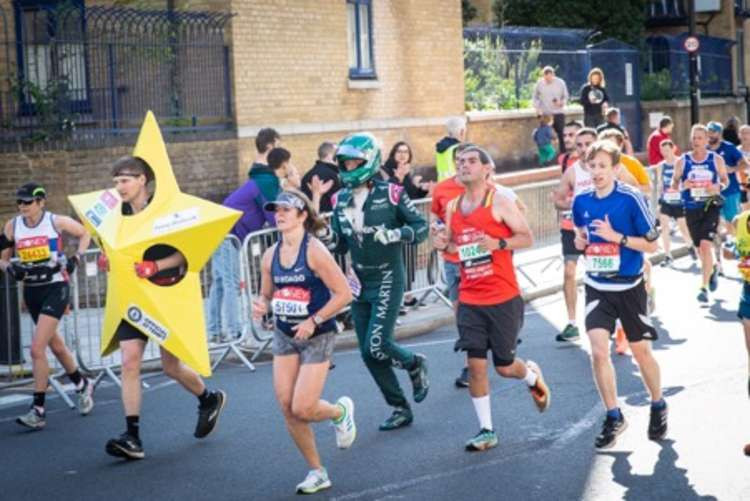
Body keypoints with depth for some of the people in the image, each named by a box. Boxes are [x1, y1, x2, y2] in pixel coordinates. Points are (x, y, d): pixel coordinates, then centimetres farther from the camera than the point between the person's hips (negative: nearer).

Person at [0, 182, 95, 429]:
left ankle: (38, 410, -10)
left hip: (55, 288, -5)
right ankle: (82, 385, 43)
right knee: (55, 345, 19)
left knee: (37, 348, -15)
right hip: (31, 291, 5)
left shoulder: (57, 222, -8)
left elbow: (85, 234, 9)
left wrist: (76, 258, -4)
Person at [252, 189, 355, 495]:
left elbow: (343, 293, -16)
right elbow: (266, 295, 14)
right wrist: (261, 307, -9)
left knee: (302, 409, -11)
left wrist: (313, 321, -18)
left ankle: (340, 412, 25)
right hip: (284, 337, 6)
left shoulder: (314, 250, -15)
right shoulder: (270, 255, 3)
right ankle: (317, 472, 16)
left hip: (317, 337, -6)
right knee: (287, 408, 0)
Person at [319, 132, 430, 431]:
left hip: (388, 280, -6)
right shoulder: (340, 200, 5)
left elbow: (421, 226, -7)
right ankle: (400, 409, 20)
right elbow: (341, 245, 12)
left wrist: (393, 235, -23)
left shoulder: (390, 194, -10)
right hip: (359, 283, 6)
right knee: (369, 354, 6)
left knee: (376, 346, -15)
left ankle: (415, 365, 17)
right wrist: (327, 239, -10)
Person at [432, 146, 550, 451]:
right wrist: (443, 245, -3)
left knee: (504, 366, 5)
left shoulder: (499, 201, -8)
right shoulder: (452, 207, 8)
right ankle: (486, 430, 8)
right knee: (475, 364, -2)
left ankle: (533, 376, 40)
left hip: (503, 299, -4)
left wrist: (498, 243, -24)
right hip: (470, 299, 4)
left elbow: (527, 238, -7)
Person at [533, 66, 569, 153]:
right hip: (545, 114, 1)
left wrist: (562, 103, -16)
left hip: (558, 113, -1)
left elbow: (565, 96, 5)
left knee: (561, 135, -2)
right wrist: (537, 107, -4)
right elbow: (535, 97, 10)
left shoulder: (560, 83, -4)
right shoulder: (539, 83, -2)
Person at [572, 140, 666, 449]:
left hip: (629, 287, -3)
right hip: (597, 287, 3)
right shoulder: (581, 201, -1)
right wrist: (580, 240, -5)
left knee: (641, 352, 10)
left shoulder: (631, 198, -14)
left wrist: (617, 237, -22)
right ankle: (613, 416, 6)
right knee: (598, 351, -10)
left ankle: (658, 407, 35)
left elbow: (652, 244, -10)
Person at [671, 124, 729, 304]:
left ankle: (704, 287, -10)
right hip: (691, 209, 2)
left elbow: (725, 179, 9)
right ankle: (712, 270, 44)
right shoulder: (682, 161, -2)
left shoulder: (716, 159, -2)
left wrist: (719, 187, -13)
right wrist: (682, 186, -18)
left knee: (705, 245, -17)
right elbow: (674, 184, 5)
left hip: (711, 206, -2)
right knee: (699, 247, 13)